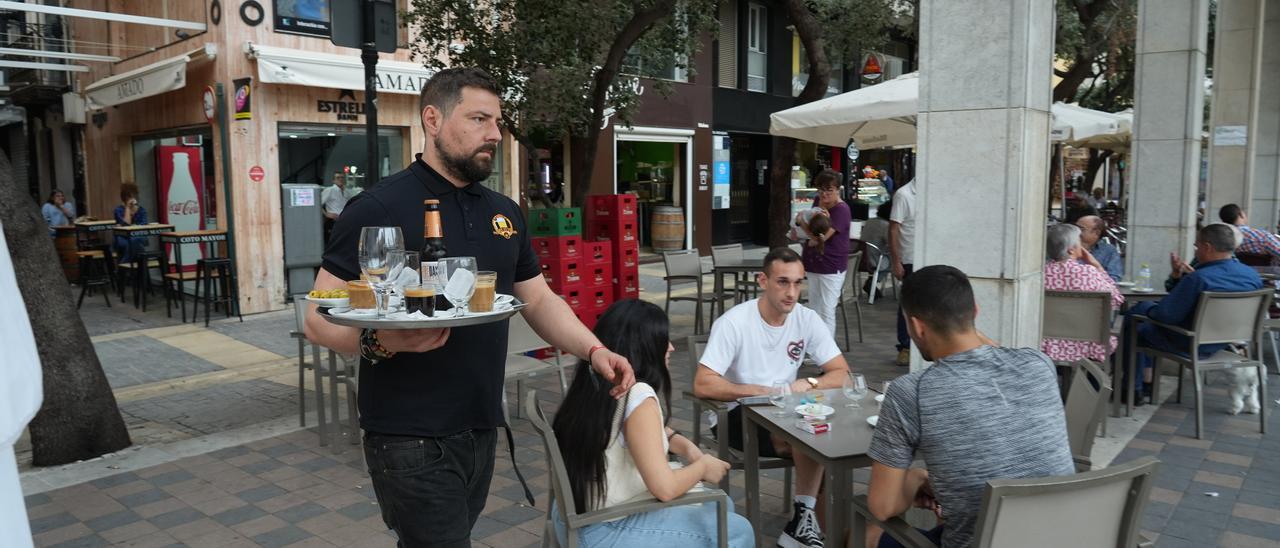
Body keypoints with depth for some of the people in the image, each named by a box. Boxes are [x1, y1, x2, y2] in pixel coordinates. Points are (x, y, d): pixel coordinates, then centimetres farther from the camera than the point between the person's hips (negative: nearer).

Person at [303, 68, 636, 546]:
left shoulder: (505, 212, 9)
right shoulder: (379, 208, -12)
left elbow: (538, 300, 14)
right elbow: (320, 319, -12)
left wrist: (592, 350, -3)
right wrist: (381, 341, -32)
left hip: (482, 430, 7)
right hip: (413, 441, -6)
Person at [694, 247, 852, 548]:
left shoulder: (807, 319, -5)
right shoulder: (734, 322, -20)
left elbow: (842, 374, -4)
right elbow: (703, 385, -25)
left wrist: (808, 383, -25)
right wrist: (762, 392, -27)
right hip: (735, 416, -5)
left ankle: (812, 518, -8)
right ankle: (808, 517, -8)